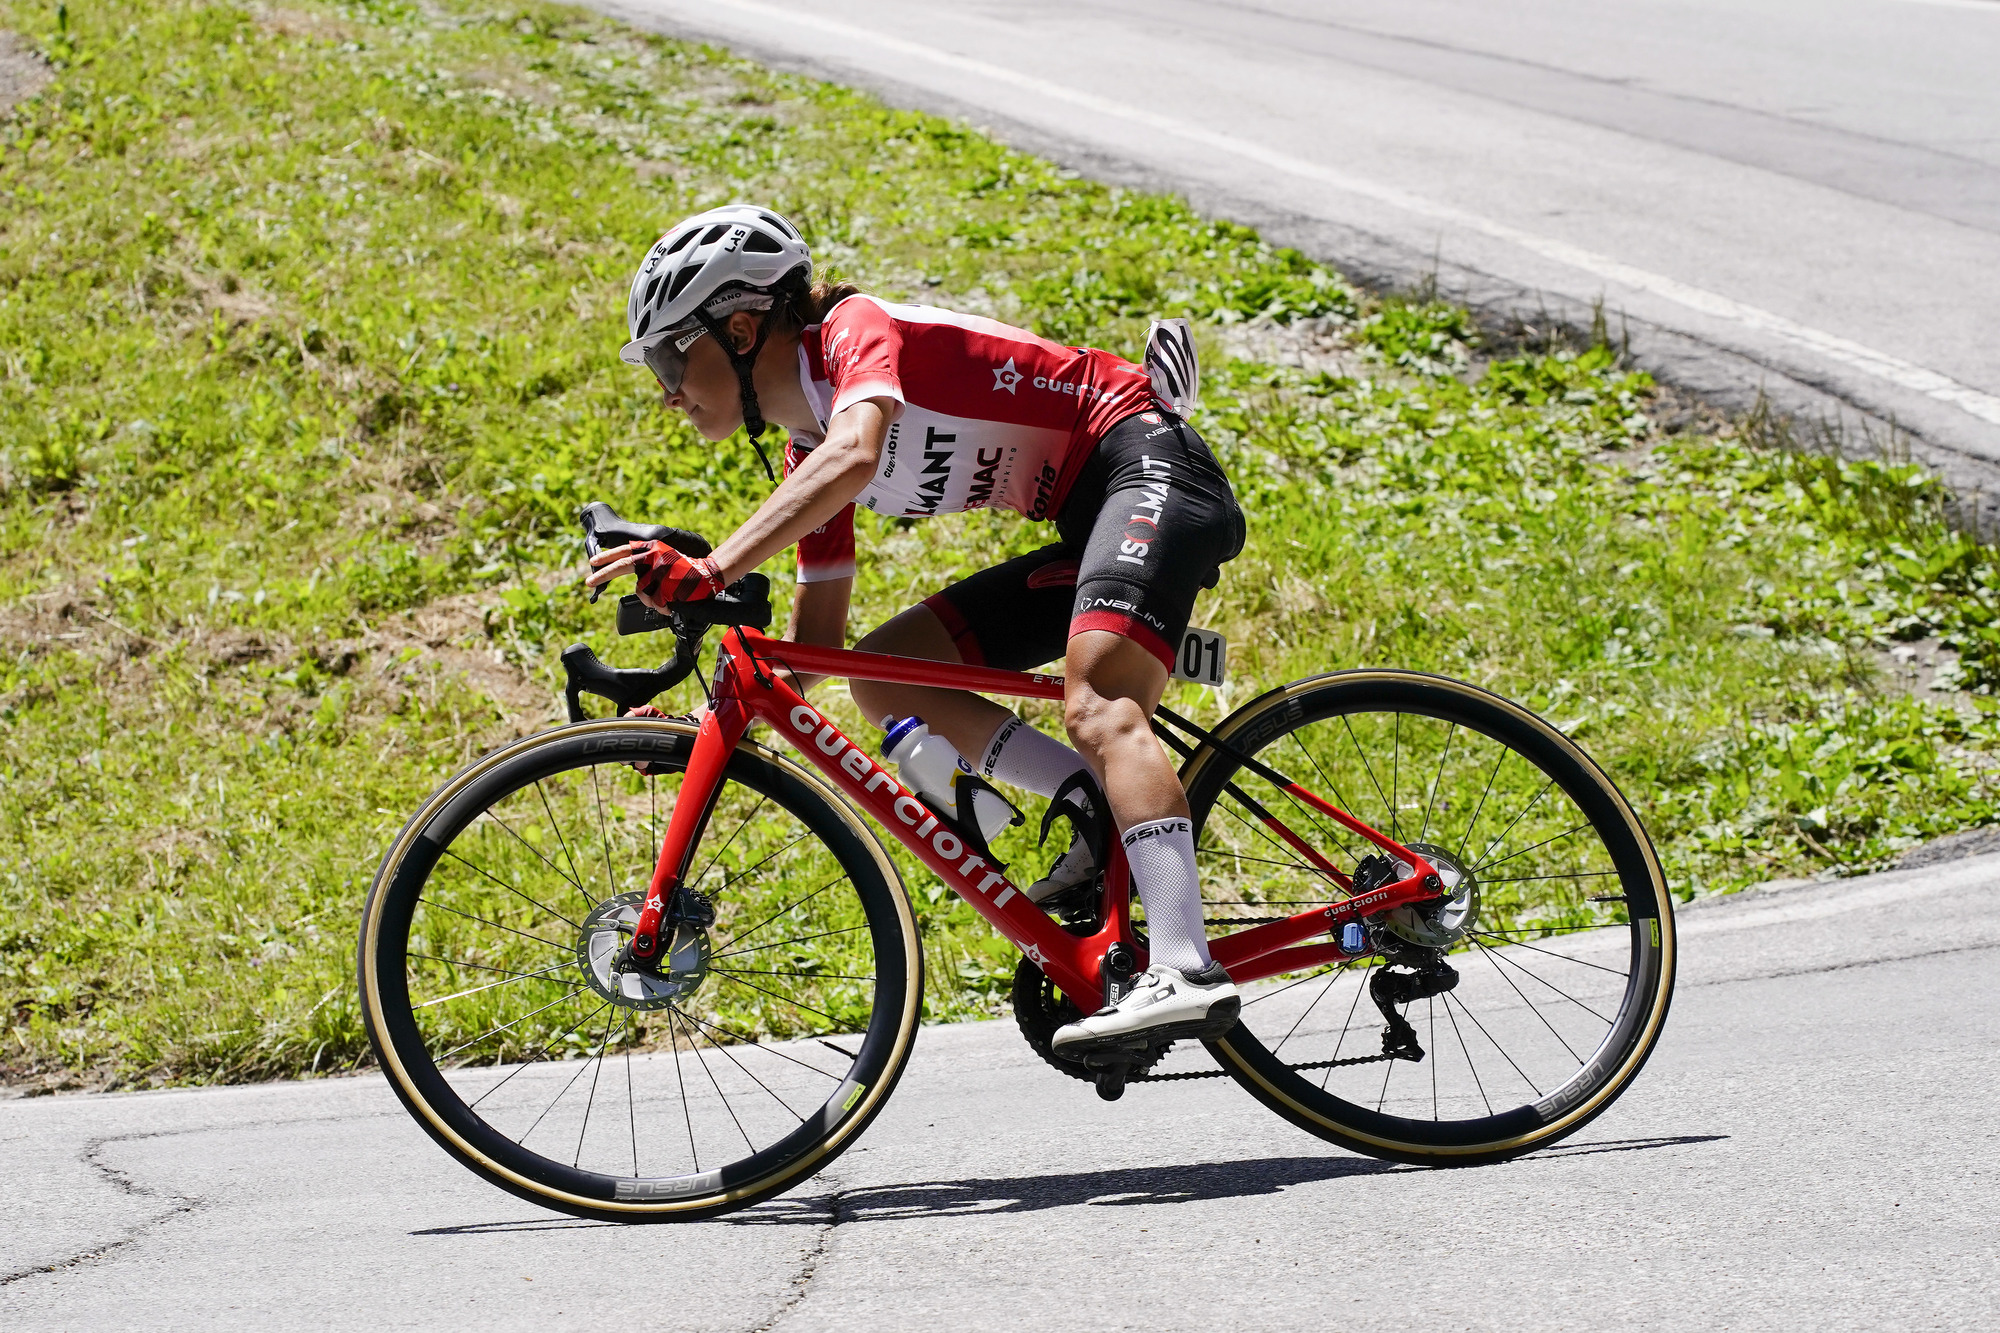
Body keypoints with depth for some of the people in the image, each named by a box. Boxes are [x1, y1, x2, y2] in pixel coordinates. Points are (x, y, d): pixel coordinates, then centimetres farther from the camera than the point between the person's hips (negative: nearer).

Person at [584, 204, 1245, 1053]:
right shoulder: (808, 455, 13)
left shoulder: (856, 332, -14)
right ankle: (1108, 812, -7)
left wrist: (708, 572, -45)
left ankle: (1184, 973, -44)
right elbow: (813, 642, 16)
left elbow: (853, 457, -36)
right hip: (1087, 528, 10)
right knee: (884, 672, 0)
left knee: (1096, 706, -30)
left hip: (1146, 464, -10)